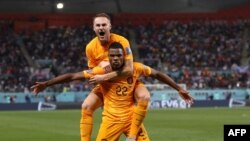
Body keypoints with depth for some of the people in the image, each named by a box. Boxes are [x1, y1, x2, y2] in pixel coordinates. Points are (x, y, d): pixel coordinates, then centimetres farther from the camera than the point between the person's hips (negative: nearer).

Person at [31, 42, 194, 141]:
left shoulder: (136, 68, -7)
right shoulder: (102, 72, -10)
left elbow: (158, 74, 8)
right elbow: (72, 76, -9)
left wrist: (179, 89, 8)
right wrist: (46, 83, -14)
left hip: (131, 117, 1)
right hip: (111, 119, -1)